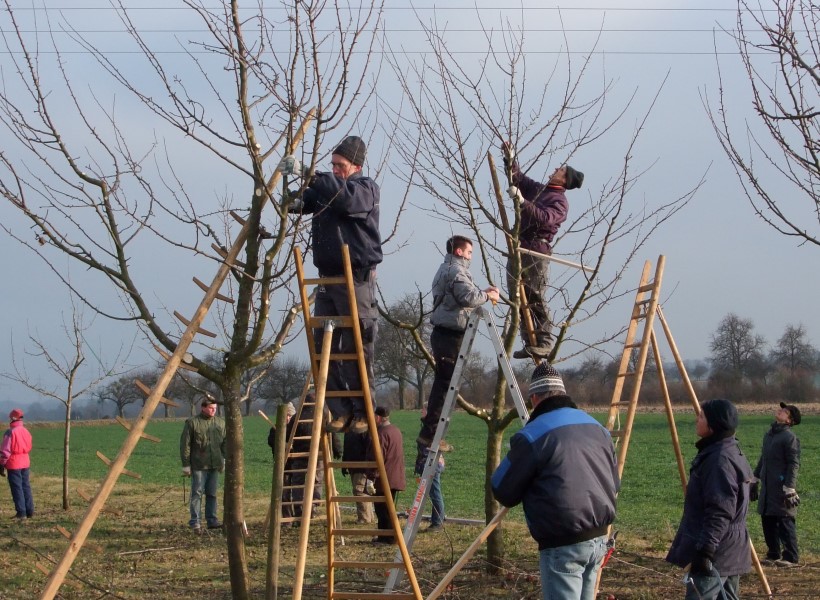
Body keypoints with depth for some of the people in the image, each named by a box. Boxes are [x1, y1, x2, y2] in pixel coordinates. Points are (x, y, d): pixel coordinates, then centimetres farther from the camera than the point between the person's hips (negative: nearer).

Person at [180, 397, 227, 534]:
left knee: (212, 493, 10)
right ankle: (195, 522, 0)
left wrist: (224, 460, 11)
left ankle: (212, 520, 17)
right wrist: (186, 464, -8)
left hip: (215, 465, 5)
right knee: (197, 493, -3)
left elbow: (224, 443, 17)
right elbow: (185, 444, -6)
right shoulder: (192, 423, -6)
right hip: (198, 465, -5)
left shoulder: (220, 422, 9)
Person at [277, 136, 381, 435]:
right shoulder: (325, 188, 17)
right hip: (327, 277, 7)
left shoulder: (365, 188, -4)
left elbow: (344, 196, -25)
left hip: (356, 279, -7)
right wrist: (295, 201, -16)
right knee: (323, 348, 2)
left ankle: (363, 411, 4)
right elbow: (305, 201, 8)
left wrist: (308, 174, -30)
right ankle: (340, 411, 6)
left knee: (356, 349, -5)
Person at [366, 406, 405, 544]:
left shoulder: (381, 433, -16)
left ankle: (386, 538, -3)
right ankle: (387, 536, 20)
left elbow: (377, 458, -20)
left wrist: (372, 476, -17)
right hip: (396, 478, 9)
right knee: (389, 508, 15)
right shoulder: (397, 430, 14)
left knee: (382, 509, -3)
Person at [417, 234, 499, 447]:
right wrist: (487, 296, -9)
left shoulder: (445, 270, 21)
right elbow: (468, 297, -26)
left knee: (442, 382, 15)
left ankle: (430, 429, 19)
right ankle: (429, 434, -10)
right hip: (450, 335, -10)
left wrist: (482, 292, 13)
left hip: (442, 334, 10)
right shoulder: (455, 270, -12)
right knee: (445, 384, -9)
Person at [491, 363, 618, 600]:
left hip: (563, 544, -8)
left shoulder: (532, 435, -11)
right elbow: (614, 483, 21)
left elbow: (503, 492, -4)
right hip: (599, 538, 8)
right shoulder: (597, 428, 13)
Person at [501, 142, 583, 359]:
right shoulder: (538, 189, 20)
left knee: (535, 298, -14)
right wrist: (510, 160, 15)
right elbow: (517, 178, 30)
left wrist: (523, 202, -30)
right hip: (519, 248, 9)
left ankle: (544, 343, -13)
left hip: (537, 251, -9)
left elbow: (545, 218, -23)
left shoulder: (560, 201, -5)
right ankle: (530, 343, 5)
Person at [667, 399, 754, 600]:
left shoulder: (720, 459, -17)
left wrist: (705, 550, -27)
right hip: (729, 555, 11)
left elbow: (719, 512, -24)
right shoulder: (731, 453, 15)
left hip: (716, 555, -11)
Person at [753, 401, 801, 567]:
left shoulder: (789, 437, -11)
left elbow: (794, 464, -14)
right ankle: (773, 554, 22)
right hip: (767, 488, 8)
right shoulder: (769, 434, 15)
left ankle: (790, 557, 1)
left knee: (785, 522, -5)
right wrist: (755, 481, 24)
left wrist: (790, 489, -18)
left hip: (781, 488, -8)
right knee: (767, 522, 12)